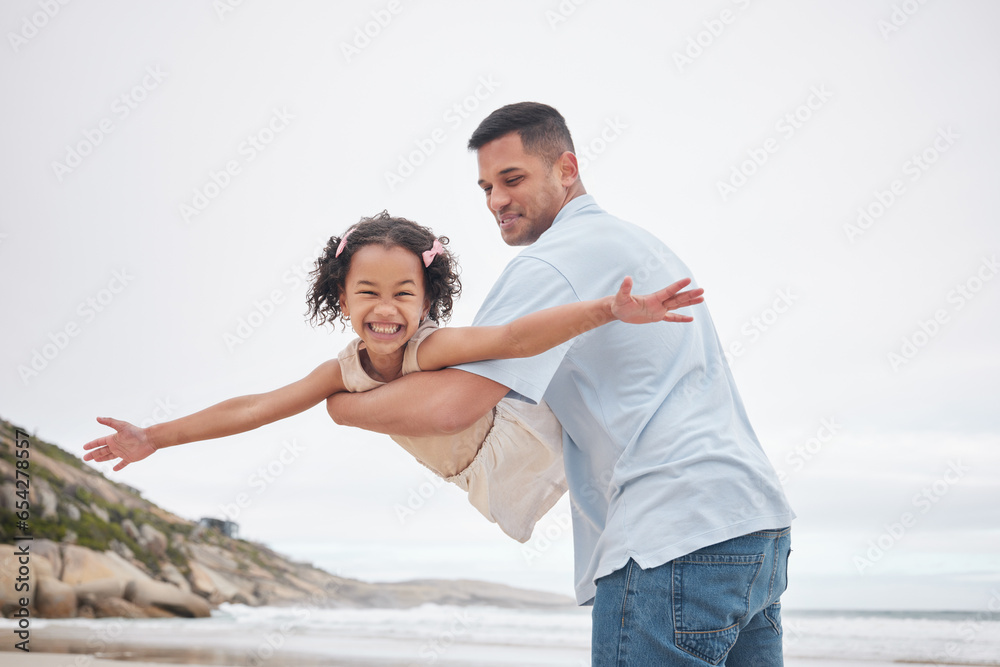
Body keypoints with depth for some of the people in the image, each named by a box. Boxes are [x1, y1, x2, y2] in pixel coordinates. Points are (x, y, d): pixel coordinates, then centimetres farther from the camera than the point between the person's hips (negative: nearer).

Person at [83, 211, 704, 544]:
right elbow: (252, 409, -6)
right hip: (496, 488, 5)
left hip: (530, 448, -5)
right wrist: (156, 437, -3)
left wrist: (611, 309, -65)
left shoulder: (432, 348, -33)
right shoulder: (346, 371, -12)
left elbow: (515, 337, -50)